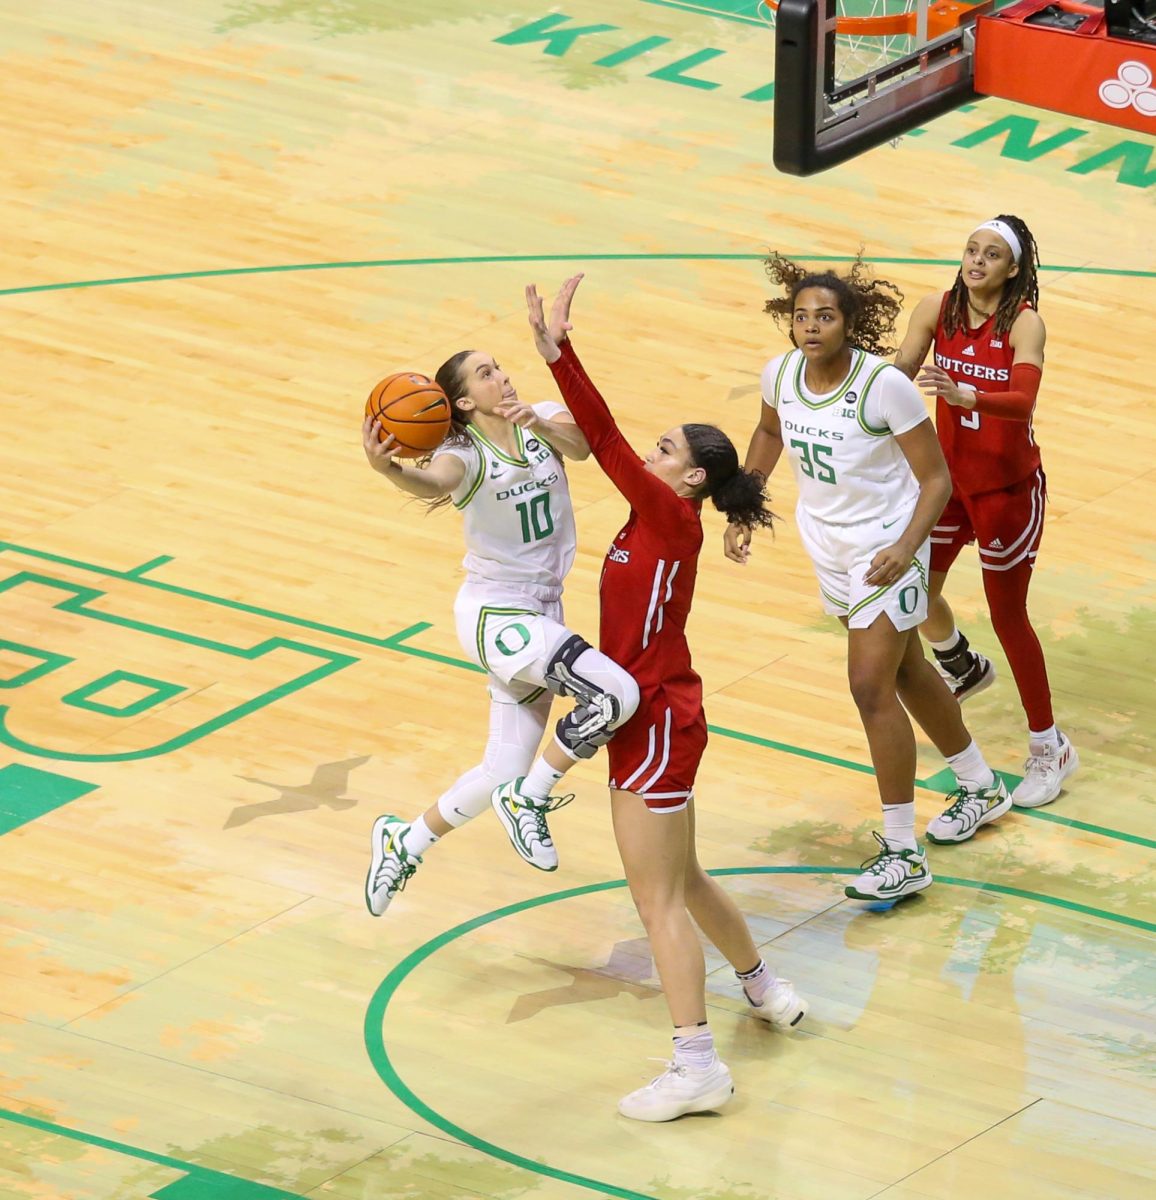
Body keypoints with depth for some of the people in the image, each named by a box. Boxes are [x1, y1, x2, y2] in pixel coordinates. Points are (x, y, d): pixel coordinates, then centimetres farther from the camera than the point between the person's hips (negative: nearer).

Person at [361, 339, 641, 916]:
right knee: (617, 693, -27)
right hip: (493, 616, -7)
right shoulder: (466, 453, -16)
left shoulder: (545, 419, -1)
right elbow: (433, 483, -39)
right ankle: (531, 797, -8)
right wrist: (387, 468, -61)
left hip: (538, 615, 7)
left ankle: (403, 842, 36)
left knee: (504, 773, 14)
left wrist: (539, 424, -43)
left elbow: (579, 445, -22)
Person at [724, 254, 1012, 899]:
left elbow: (936, 479, -19)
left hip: (887, 548, -7)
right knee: (906, 672, 21)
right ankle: (982, 786, 43)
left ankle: (904, 854, -3)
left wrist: (906, 548, -32)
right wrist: (742, 514, 11)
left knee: (871, 688, -12)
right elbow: (769, 434, 16)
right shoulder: (781, 374, -9)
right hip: (830, 548, 7)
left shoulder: (884, 384, -26)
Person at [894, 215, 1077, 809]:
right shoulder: (937, 309, -7)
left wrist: (965, 396, -53)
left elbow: (1023, 401, -35)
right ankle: (964, 670, 49)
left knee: (1007, 615, 0)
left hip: (1008, 486, -5)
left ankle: (1049, 749, 16)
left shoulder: (1024, 323, -21)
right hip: (949, 476, 5)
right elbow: (900, 371, -12)